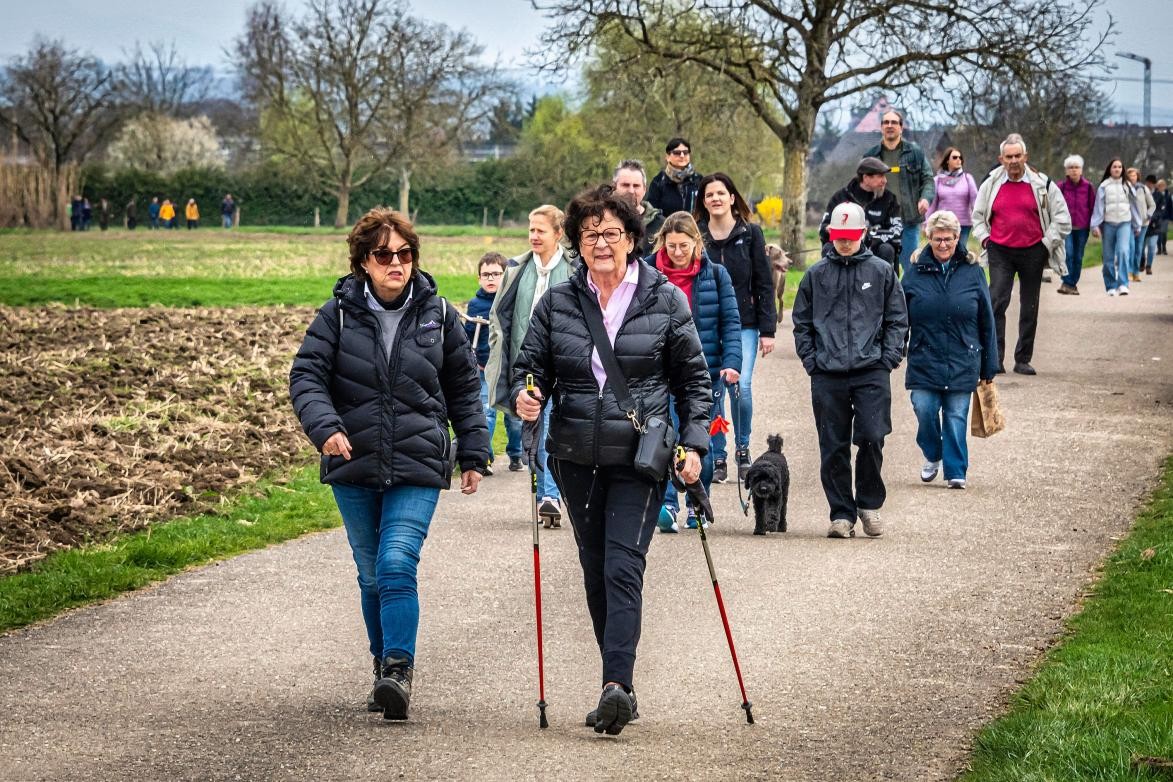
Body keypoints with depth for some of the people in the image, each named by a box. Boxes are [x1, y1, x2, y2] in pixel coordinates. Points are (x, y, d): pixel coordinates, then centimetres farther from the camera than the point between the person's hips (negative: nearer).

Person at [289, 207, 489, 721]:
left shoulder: (438, 315, 3)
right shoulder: (339, 314, -1)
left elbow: (464, 389, 13)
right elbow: (306, 376, -5)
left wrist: (474, 453, 12)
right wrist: (324, 426, -22)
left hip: (417, 468, -1)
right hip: (353, 467, 2)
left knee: (398, 564, -17)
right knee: (371, 574, 11)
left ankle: (400, 671, -17)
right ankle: (385, 667, 25)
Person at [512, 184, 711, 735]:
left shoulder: (664, 301, -1)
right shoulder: (557, 302, 4)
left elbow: (693, 378, 5)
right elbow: (531, 365, 8)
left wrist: (693, 443, -3)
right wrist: (525, 397, -15)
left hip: (639, 459, -4)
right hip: (577, 460, 4)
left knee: (623, 567, -16)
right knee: (595, 571, 9)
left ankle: (616, 684, -24)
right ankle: (620, 686, 19)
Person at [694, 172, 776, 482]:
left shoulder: (750, 233, 3)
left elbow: (763, 284, 3)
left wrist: (767, 330, -2)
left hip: (743, 324, -1)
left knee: (741, 386, -14)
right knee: (713, 392, -1)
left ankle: (743, 449, 7)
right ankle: (718, 459, 11)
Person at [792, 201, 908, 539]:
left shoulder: (882, 271, 7)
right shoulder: (816, 274, 10)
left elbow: (897, 320, 9)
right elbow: (801, 322, 14)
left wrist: (889, 358, -2)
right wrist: (811, 360, 3)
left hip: (872, 372, -1)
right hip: (827, 375, 1)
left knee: (872, 438, -11)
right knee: (833, 448, 2)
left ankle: (869, 503, 10)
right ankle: (842, 514, 11)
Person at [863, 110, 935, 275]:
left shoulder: (915, 152, 5)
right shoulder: (870, 156, 9)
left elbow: (928, 179, 6)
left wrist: (926, 198, -13)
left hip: (909, 220, -1)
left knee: (910, 268, 4)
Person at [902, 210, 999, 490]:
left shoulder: (972, 272, 2)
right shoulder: (916, 271, 2)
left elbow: (986, 321, 6)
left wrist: (989, 365, 6)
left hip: (962, 362, 0)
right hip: (924, 359, 0)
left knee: (956, 417, 1)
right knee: (925, 411, -5)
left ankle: (955, 471, 12)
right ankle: (932, 456, 22)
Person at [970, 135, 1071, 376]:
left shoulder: (1042, 184, 0)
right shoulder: (991, 184, 4)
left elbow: (1062, 219, 6)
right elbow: (978, 215, 19)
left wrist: (1046, 243, 0)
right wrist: (984, 238, 5)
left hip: (1033, 253, 0)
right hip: (1000, 252, 0)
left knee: (1030, 308, 6)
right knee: (997, 302, -13)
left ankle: (1023, 360, 14)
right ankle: (996, 358, -12)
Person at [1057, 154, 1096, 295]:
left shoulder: (1088, 187, 3)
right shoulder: (1061, 186, 0)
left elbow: (1093, 207, 7)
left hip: (1082, 227, 2)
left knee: (1078, 257, 7)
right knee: (1068, 253, -16)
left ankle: (1073, 283, 17)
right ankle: (1067, 282, -12)